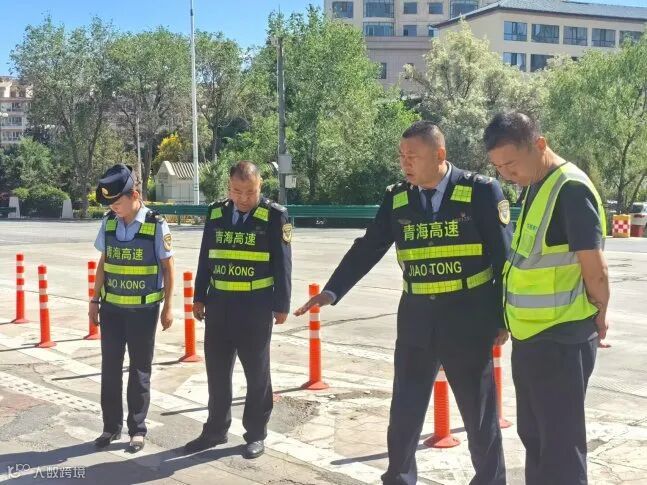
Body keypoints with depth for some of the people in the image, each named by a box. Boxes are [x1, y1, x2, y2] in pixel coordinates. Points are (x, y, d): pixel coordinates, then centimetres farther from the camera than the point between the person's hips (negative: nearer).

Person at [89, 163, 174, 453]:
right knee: (110, 367, 9)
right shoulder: (108, 223, 0)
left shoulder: (156, 225, -12)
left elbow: (167, 268, -6)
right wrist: (95, 300, 11)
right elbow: (103, 263, 10)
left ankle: (137, 430, 20)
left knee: (140, 370, 7)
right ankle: (111, 426, 24)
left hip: (143, 309, -4)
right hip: (112, 307, 4)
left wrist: (168, 306, -6)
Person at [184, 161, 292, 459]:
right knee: (217, 370, 12)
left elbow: (282, 264, -5)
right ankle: (215, 430, 27)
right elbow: (205, 258, 11)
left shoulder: (274, 216, -7)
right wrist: (199, 297, 11)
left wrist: (281, 305, -6)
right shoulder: (216, 213, 5)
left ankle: (256, 434, 21)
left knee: (256, 373, 7)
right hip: (219, 303, 4)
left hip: (256, 306, -4)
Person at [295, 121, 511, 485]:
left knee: (481, 415, 10)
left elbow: (504, 259, -4)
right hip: (417, 318, 3)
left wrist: (503, 318, -4)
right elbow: (367, 250, 6)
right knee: (405, 412, 13)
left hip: (469, 319, -3)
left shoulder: (481, 192, -7)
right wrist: (332, 291, -2)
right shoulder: (397, 199, 3)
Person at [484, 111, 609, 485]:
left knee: (561, 443, 3)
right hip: (530, 336, 9)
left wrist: (597, 317, -3)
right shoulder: (535, 186, 10)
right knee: (533, 434, 20)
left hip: (560, 340, -9)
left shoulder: (571, 189, -19)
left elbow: (595, 271, -19)